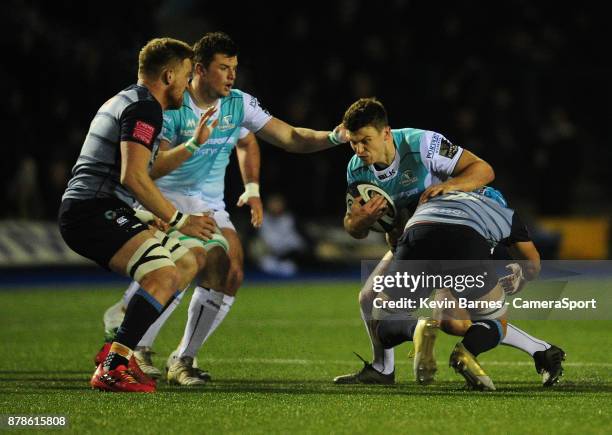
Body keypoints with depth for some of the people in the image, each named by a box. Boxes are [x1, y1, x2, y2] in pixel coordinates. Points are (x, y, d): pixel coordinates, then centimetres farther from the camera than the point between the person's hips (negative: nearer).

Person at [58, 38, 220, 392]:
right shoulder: (144, 108, -11)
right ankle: (112, 370, -29)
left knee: (186, 264, 19)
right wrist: (178, 220, -17)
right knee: (164, 275, -25)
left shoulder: (124, 102, 24)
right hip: (94, 213, -11)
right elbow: (133, 176, -22)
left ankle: (120, 351, 11)